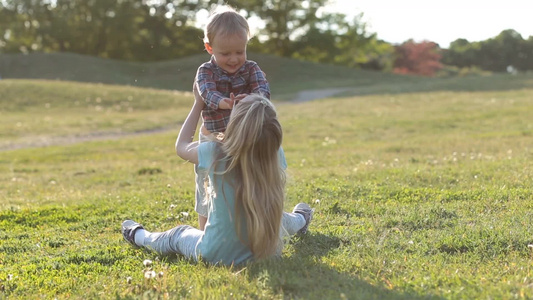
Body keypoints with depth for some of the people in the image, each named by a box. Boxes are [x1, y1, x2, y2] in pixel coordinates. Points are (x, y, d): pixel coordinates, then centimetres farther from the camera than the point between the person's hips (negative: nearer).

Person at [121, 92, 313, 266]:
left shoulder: (216, 153, -24)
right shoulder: (275, 154, -17)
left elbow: (181, 146, -1)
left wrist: (198, 104, 7)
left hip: (218, 256, -2)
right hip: (267, 250, 3)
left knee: (178, 235, 31)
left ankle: (138, 236, 60)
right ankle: (299, 220, 72)